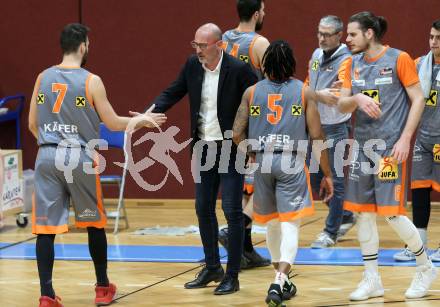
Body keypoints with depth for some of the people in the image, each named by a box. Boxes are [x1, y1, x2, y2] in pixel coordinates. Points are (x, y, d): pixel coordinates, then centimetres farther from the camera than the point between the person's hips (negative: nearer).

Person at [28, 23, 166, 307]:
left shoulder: (43, 78, 5)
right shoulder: (91, 81, -6)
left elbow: (33, 124, 11)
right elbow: (113, 123, 0)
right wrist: (143, 121, 16)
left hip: (47, 156, 2)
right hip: (80, 157, -2)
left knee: (45, 228, 0)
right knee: (94, 223, 15)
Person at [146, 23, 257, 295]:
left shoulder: (238, 69, -16)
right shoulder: (193, 65, -1)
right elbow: (173, 93, 6)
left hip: (231, 149, -6)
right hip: (204, 149, 6)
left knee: (232, 211, -4)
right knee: (203, 209, 12)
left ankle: (232, 276, 4)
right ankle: (212, 268, 26)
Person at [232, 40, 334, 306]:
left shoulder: (252, 92, 6)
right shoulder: (303, 91, 0)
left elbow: (237, 135, 3)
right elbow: (316, 135, -2)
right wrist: (327, 173, 4)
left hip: (263, 163, 3)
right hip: (292, 163, -3)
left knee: (273, 222, 19)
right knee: (290, 224, -4)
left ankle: (282, 280, 32)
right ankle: (279, 281, -22)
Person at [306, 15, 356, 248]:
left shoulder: (345, 60, -13)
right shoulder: (317, 55, 10)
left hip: (335, 129, -8)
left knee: (335, 181, -2)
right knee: (314, 179, 13)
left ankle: (331, 232, 6)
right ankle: (345, 216, 30)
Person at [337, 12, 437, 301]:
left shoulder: (399, 59, -7)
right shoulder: (354, 63, 9)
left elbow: (418, 100, -7)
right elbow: (342, 105, 6)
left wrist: (405, 139, -15)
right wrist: (357, 98, -17)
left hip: (390, 146, -6)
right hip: (363, 145, 6)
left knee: (392, 212, -9)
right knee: (364, 212, 5)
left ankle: (426, 267, 12)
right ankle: (372, 280, 13)